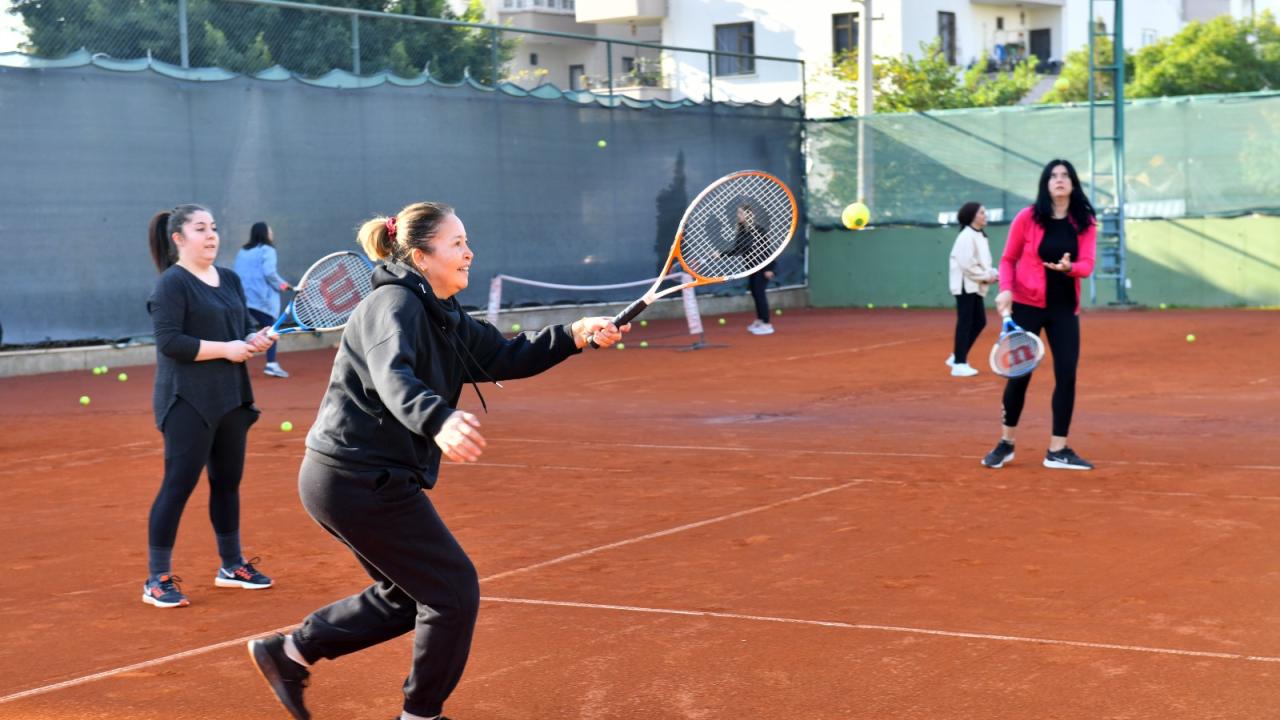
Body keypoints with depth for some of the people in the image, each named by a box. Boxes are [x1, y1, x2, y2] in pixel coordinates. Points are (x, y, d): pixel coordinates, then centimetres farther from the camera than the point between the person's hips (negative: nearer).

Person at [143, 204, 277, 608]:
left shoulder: (229, 280, 13)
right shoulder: (172, 284, -10)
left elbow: (245, 326, 17)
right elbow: (169, 341, -18)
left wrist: (255, 340, -6)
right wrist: (225, 349, -19)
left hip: (231, 399, 8)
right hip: (188, 402, -8)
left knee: (228, 481, 16)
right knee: (179, 484, -7)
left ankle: (231, 565, 29)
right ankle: (157, 580, -1)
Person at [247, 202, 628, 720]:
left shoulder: (445, 320, 12)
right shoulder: (394, 304, -17)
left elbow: (508, 356, 14)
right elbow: (393, 377, -36)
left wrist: (574, 336, 0)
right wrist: (439, 421, -55)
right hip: (362, 481, -10)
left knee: (406, 595, 22)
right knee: (454, 591, 0)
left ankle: (289, 653, 27)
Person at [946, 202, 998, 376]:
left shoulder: (981, 236, 16)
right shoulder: (967, 236, -15)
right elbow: (966, 264, -22)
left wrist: (992, 274, 2)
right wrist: (985, 277, -15)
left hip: (976, 286, 10)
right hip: (965, 285, -10)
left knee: (979, 322, 9)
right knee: (965, 323, -7)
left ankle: (957, 357, 18)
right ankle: (959, 364, -3)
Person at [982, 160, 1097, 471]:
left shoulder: (1085, 223, 0)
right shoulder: (1027, 217, -6)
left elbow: (1087, 265, -8)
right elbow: (1008, 259, 1)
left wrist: (1069, 267, -30)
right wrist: (1005, 290, -15)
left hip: (1064, 309, 2)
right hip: (1027, 305, -2)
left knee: (1066, 374, -3)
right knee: (1019, 374, 2)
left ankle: (1058, 450, 4)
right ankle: (1005, 443, 18)